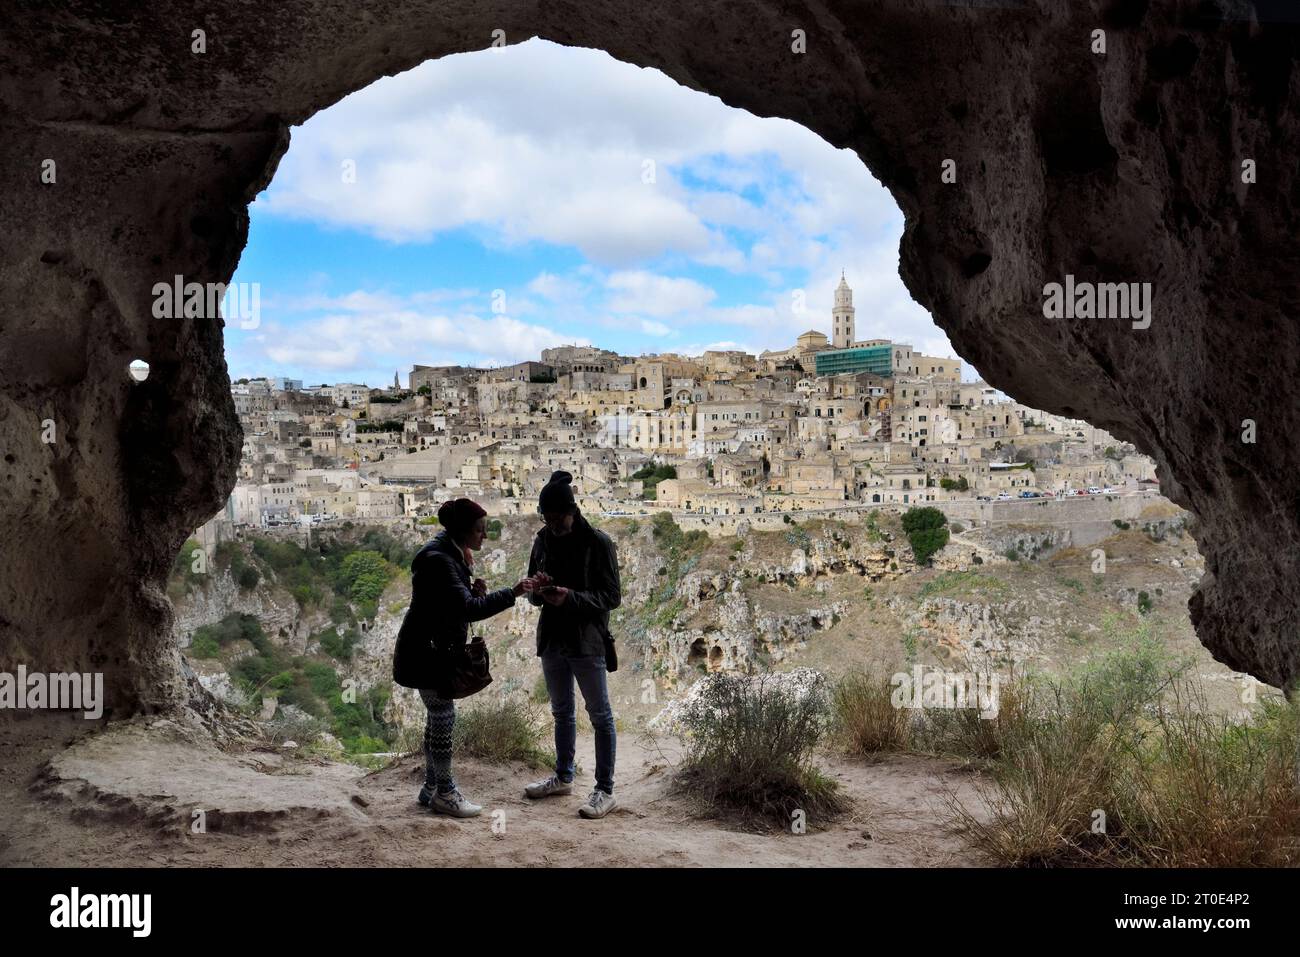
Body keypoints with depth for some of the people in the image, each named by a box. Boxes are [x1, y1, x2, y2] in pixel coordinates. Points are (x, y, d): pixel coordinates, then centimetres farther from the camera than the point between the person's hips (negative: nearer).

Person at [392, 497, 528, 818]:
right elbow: (466, 608, -29)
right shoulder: (437, 559, -24)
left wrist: (474, 590, -5)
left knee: (438, 717, 15)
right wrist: (512, 593, -28)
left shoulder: (453, 553, 7)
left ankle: (432, 788, 26)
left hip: (437, 648, 10)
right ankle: (444, 794, 8)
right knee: (443, 717, -3)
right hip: (425, 650, -10)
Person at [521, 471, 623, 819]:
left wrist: (571, 597, -25)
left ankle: (605, 790, 7)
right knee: (561, 712, 19)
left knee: (600, 715, 1)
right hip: (552, 640, 7)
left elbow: (612, 596, -13)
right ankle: (563, 777, 34)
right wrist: (536, 590, -12)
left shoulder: (597, 542, -13)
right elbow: (533, 592, 12)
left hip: (587, 643, -6)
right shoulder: (543, 541, 5)